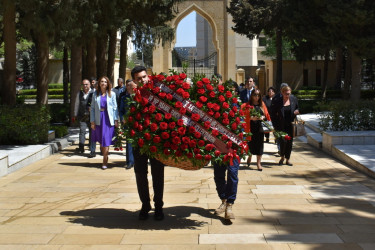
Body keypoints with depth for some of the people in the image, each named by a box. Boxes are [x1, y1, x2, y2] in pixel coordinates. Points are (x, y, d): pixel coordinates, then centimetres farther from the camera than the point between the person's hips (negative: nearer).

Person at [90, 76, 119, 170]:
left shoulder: (112, 94, 4)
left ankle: (104, 162, -3)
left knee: (106, 141, -6)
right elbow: (92, 108, 7)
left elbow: (115, 107, 3)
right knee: (101, 140, 6)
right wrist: (92, 121, 0)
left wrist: (116, 120, -3)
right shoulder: (95, 94, 7)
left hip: (108, 119, -2)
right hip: (99, 119, 2)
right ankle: (105, 157, 20)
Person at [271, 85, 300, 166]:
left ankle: (288, 159, 18)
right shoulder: (277, 101, -8)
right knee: (283, 141, -10)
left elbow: (298, 108, 18)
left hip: (291, 125, 3)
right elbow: (273, 114, -5)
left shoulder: (294, 99, 2)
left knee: (290, 142, 5)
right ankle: (282, 157, 14)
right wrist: (275, 126, -10)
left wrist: (297, 112, -7)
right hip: (281, 125, -3)